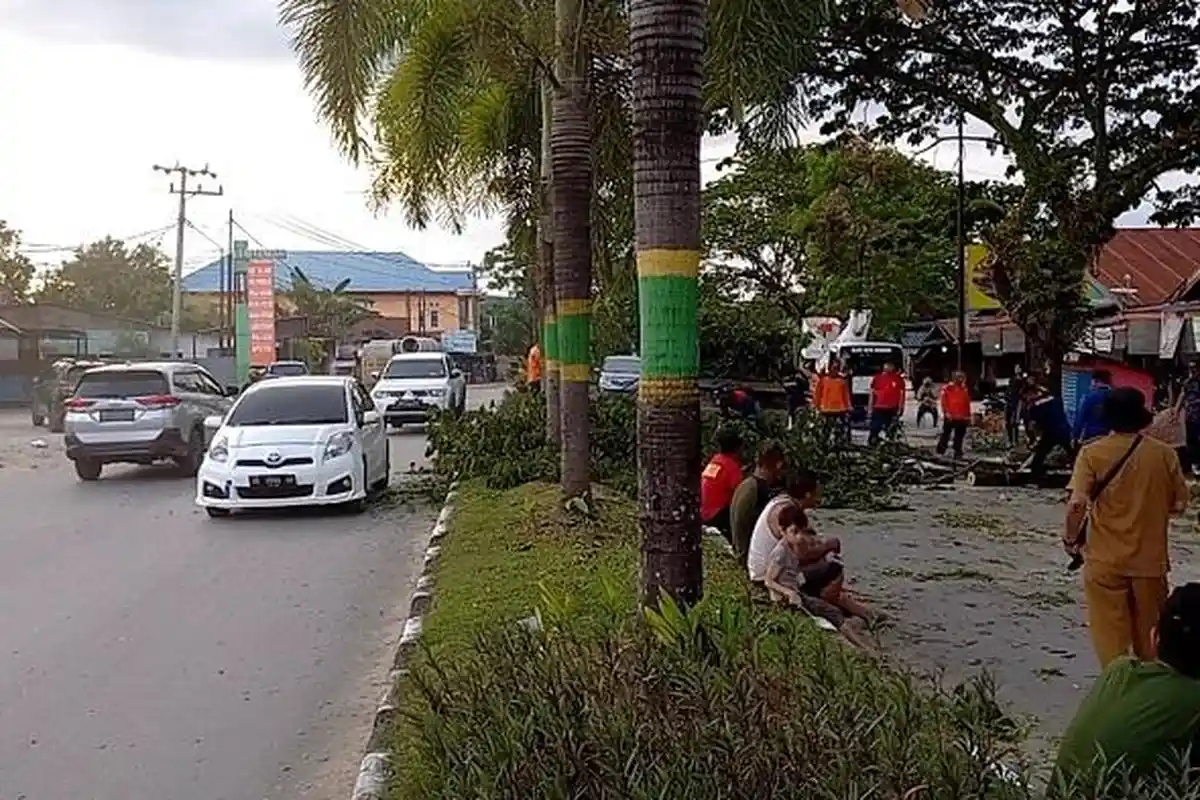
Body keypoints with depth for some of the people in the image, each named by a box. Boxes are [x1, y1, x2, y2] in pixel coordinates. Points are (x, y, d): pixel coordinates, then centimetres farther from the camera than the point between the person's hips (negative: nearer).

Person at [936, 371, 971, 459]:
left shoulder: (965, 390, 12)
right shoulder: (947, 388, -3)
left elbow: (967, 404, 14)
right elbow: (944, 402, -6)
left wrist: (968, 416, 13)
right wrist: (946, 413, -15)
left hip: (961, 418, 4)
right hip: (950, 417, -4)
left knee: (959, 436, 8)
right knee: (946, 434, 3)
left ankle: (958, 453, 13)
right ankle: (940, 452, 11)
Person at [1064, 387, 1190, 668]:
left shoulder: (1092, 453, -10)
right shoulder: (1165, 454, -4)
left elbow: (1077, 504, -18)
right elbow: (1179, 504, 2)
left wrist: (1070, 539, -2)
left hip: (1105, 559, -2)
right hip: (1151, 558, 3)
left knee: (1110, 634, 8)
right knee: (1150, 635, 19)